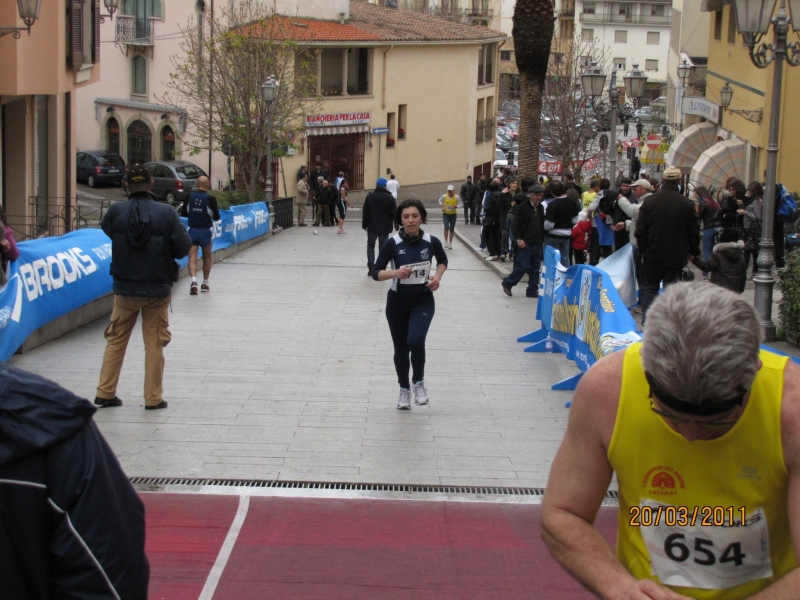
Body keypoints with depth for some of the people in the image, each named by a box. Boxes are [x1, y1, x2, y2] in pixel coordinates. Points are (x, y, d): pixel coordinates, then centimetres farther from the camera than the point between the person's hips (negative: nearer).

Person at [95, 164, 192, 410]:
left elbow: (106, 231, 11)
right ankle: (153, 398, 12)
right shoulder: (166, 213, -14)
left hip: (125, 288, 2)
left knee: (116, 341, 15)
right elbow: (183, 247, -11)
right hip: (158, 288, -2)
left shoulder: (116, 211, -9)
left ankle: (105, 393, 19)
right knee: (154, 345, 9)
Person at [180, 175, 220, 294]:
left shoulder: (189, 196, -4)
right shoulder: (210, 199, -11)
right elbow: (216, 217, -6)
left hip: (192, 230, 1)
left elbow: (183, 213, 4)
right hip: (206, 231, -1)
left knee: (192, 257, -2)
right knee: (207, 257, 17)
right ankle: (205, 283, 27)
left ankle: (194, 280, -24)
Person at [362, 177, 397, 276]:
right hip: (385, 227, 0)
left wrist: (364, 225, 7)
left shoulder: (370, 196, -3)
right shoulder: (390, 198, -5)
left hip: (372, 227, 0)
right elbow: (394, 213, -4)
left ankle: (371, 268, 2)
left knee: (370, 245, 13)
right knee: (383, 247, 7)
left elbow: (365, 212, -1)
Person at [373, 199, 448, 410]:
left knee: (415, 340, -23)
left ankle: (419, 381, 3)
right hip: (398, 302, 1)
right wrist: (395, 272, -28)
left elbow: (443, 260, 14)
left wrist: (438, 276, -5)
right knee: (401, 348, 10)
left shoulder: (431, 242, -7)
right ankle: (404, 389, 33)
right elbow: (376, 273, -10)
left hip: (423, 301, 0)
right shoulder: (392, 243, -12)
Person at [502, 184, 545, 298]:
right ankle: (507, 283, 11)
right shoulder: (522, 207, -8)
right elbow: (515, 224, -10)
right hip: (525, 243, -6)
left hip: (537, 243, 6)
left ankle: (532, 291, 15)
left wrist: (542, 239, 9)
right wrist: (519, 239, -15)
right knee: (522, 267, -7)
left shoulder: (541, 208, 11)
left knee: (535, 268, 7)